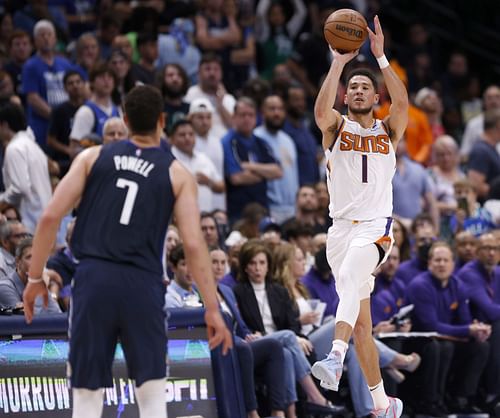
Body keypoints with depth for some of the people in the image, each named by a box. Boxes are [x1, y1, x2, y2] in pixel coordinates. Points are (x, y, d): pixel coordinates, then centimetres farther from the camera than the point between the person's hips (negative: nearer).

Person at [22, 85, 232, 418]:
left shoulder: (93, 157, 10)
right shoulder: (177, 174, 7)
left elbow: (50, 218, 3)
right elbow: (194, 244, -2)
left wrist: (35, 278, 11)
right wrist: (213, 310, 1)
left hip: (94, 278, 1)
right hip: (142, 284, -1)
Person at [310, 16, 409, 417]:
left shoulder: (389, 130, 9)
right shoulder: (337, 127, 9)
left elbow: (402, 102, -12)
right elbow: (321, 110, -15)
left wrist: (380, 56, -16)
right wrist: (339, 62, -19)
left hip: (376, 226, -3)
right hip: (341, 229, 3)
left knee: (351, 275, -35)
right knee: (361, 322, 5)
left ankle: (336, 357, -51)